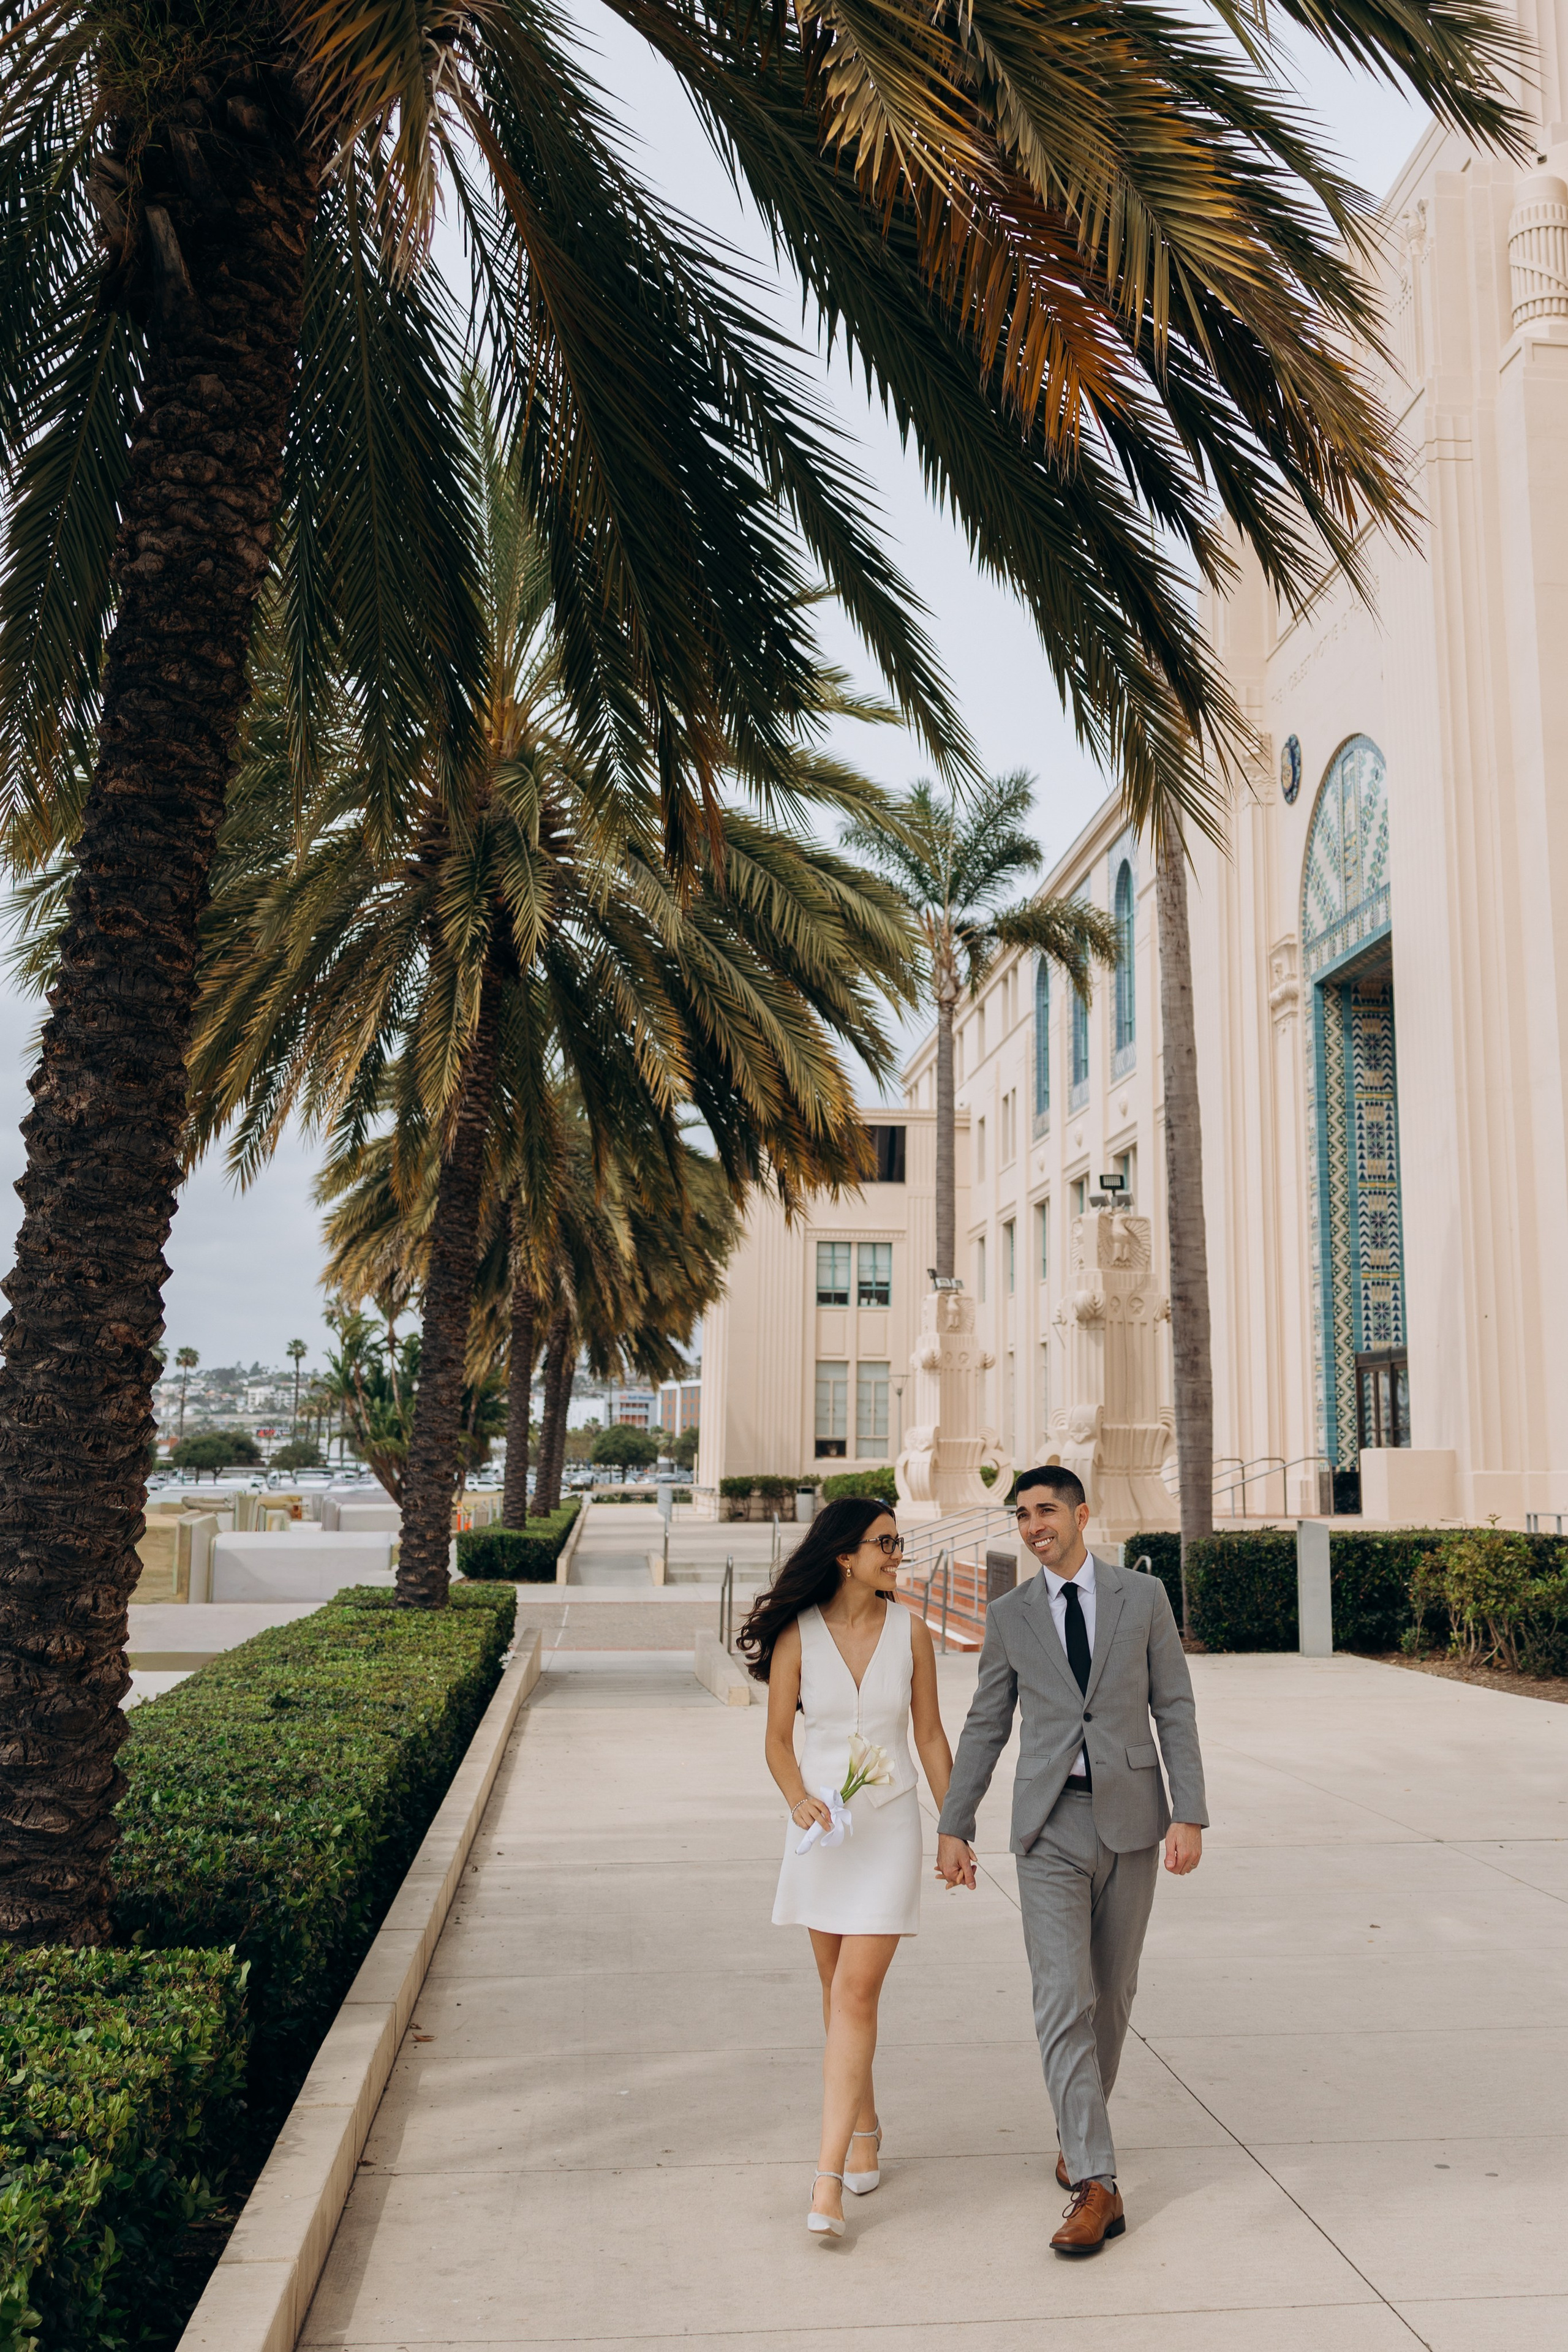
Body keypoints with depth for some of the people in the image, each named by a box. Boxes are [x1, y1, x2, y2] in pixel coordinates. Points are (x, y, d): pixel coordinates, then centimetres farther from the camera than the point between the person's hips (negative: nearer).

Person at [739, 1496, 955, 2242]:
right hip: (822, 1821, 1)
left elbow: (930, 1735, 5)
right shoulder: (797, 1634, -6)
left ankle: (829, 2182, -7)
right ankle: (863, 2130, 36)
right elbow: (778, 1739, 0)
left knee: (857, 1994, -9)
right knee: (837, 1990, 14)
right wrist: (799, 1801, -18)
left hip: (889, 1822, -1)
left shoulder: (909, 1630, -4)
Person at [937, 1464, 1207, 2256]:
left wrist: (1190, 1815, -8)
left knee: (1111, 1993, 12)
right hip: (1050, 1826, 0)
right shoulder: (1009, 1615, 3)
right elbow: (986, 1727, 8)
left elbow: (1175, 1709, 0)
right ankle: (1096, 2184, -7)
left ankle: (1077, 2134, 34)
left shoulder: (1143, 1597, 0)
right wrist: (953, 1827, 6)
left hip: (1131, 1820, 1)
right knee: (1063, 1998, -10)